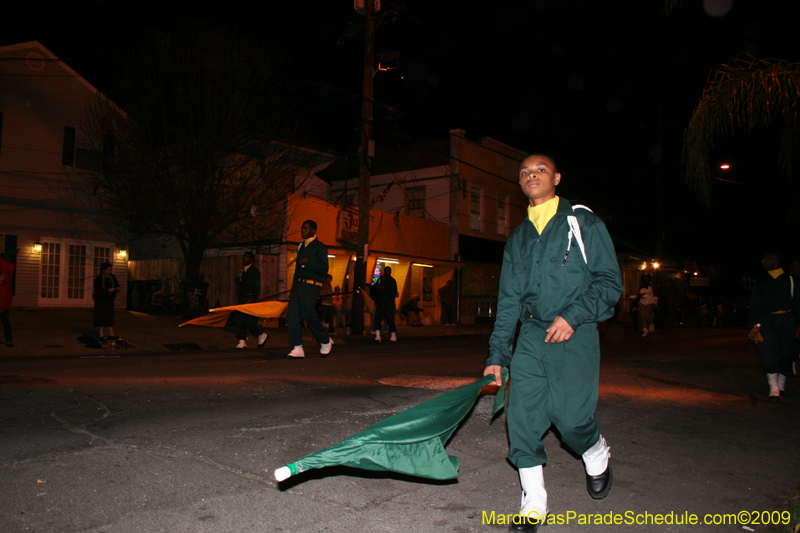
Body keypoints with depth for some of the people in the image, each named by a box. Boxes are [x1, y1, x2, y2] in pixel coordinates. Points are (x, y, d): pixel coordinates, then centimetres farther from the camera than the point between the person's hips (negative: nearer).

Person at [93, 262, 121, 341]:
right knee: (101, 316, -3)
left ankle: (111, 334, 12)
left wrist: (117, 288, -7)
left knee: (110, 317, 6)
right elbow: (97, 289, -17)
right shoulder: (99, 278, -10)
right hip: (101, 300, -5)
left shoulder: (112, 277, 6)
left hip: (110, 300, 6)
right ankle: (101, 335, 3)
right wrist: (108, 290, -24)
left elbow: (116, 284, 17)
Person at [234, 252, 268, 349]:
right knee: (238, 319, 1)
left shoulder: (254, 271, -4)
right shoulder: (242, 271, 20)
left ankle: (262, 335, 4)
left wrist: (251, 299, -19)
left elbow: (257, 287, -11)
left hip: (250, 298, -8)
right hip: (241, 299, 8)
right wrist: (238, 298, 17)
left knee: (247, 319, -15)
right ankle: (242, 341, 4)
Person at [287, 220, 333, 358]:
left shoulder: (320, 247, -1)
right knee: (292, 315, -4)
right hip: (297, 285, 7)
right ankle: (298, 348, 0)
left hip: (310, 286, -7)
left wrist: (307, 262, -14)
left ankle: (326, 341, 12)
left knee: (309, 314, -11)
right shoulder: (301, 247, 23)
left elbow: (324, 269, -11)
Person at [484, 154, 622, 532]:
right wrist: (497, 355, 8)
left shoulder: (583, 223, 3)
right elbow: (508, 300, 14)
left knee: (569, 416, -9)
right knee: (522, 420, -2)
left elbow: (609, 281, -2)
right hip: (530, 337, 4)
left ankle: (597, 455, 28)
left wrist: (573, 316, -17)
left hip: (575, 335, -4)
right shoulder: (517, 238, 16)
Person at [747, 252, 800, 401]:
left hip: (787, 320, -1)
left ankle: (781, 384, 25)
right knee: (769, 353, -12)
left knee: (786, 352, 5)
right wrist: (754, 324, 5)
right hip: (767, 320, 1)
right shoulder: (761, 281, 14)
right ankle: (774, 389, -10)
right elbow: (755, 305, 14)